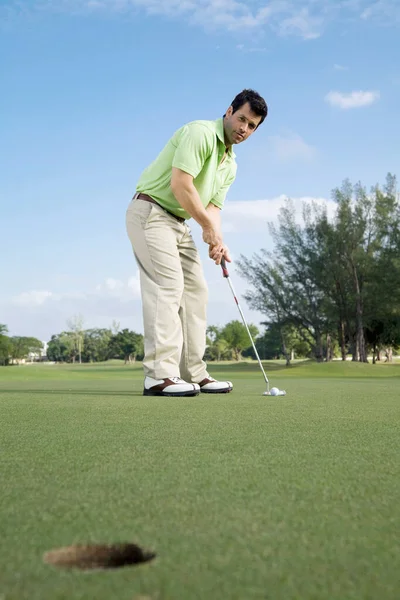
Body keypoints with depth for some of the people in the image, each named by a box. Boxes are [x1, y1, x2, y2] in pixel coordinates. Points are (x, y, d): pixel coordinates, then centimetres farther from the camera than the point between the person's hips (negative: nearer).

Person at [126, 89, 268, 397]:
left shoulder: (230, 165, 15)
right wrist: (209, 227, -14)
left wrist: (218, 240, -10)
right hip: (151, 212, -10)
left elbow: (213, 206, 10)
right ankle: (160, 375, -21)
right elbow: (180, 184, -23)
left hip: (179, 222, 10)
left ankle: (194, 374, 7)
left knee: (196, 290, 5)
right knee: (168, 285, -19)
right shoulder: (200, 133, -13)